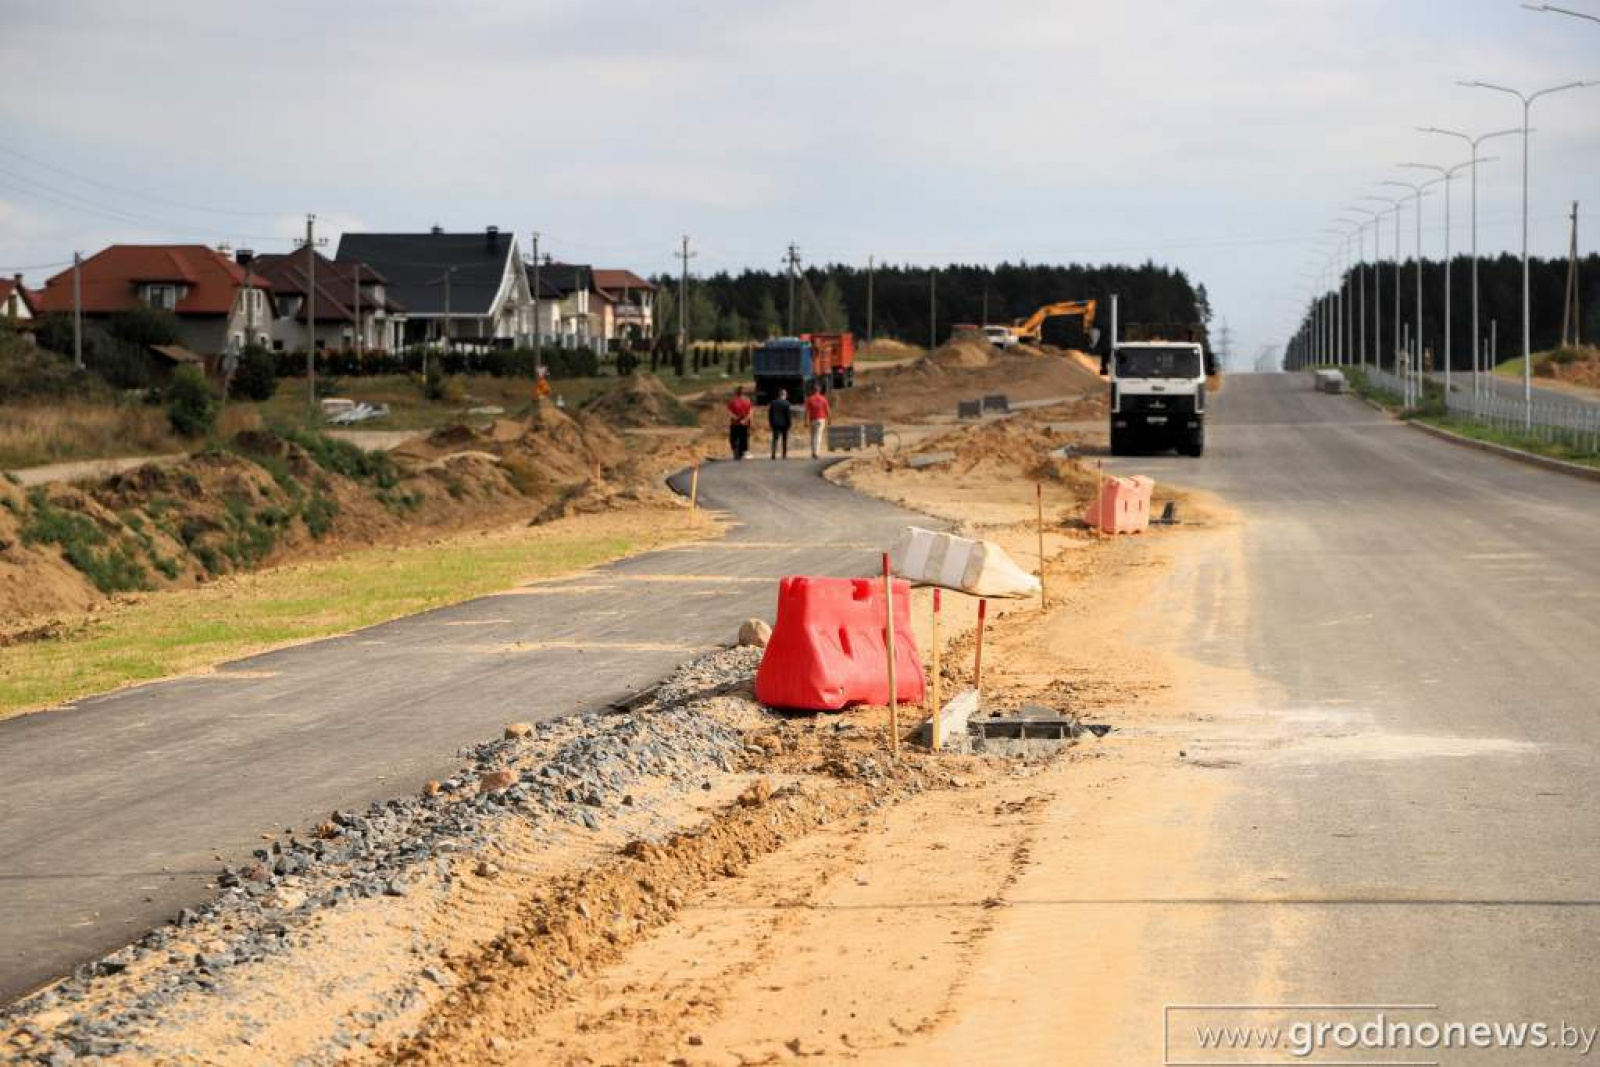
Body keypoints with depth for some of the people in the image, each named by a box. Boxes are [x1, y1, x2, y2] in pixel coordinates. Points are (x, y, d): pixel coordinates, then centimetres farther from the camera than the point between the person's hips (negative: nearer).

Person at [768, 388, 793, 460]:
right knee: (784, 440, 7)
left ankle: (774, 454, -9)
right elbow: (789, 414, -10)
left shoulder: (773, 402, 3)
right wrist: (790, 423, -1)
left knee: (775, 439, 3)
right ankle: (785, 455, 6)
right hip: (784, 424, -3)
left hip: (775, 424, 3)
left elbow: (770, 413, 6)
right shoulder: (786, 403, -9)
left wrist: (771, 423, 12)